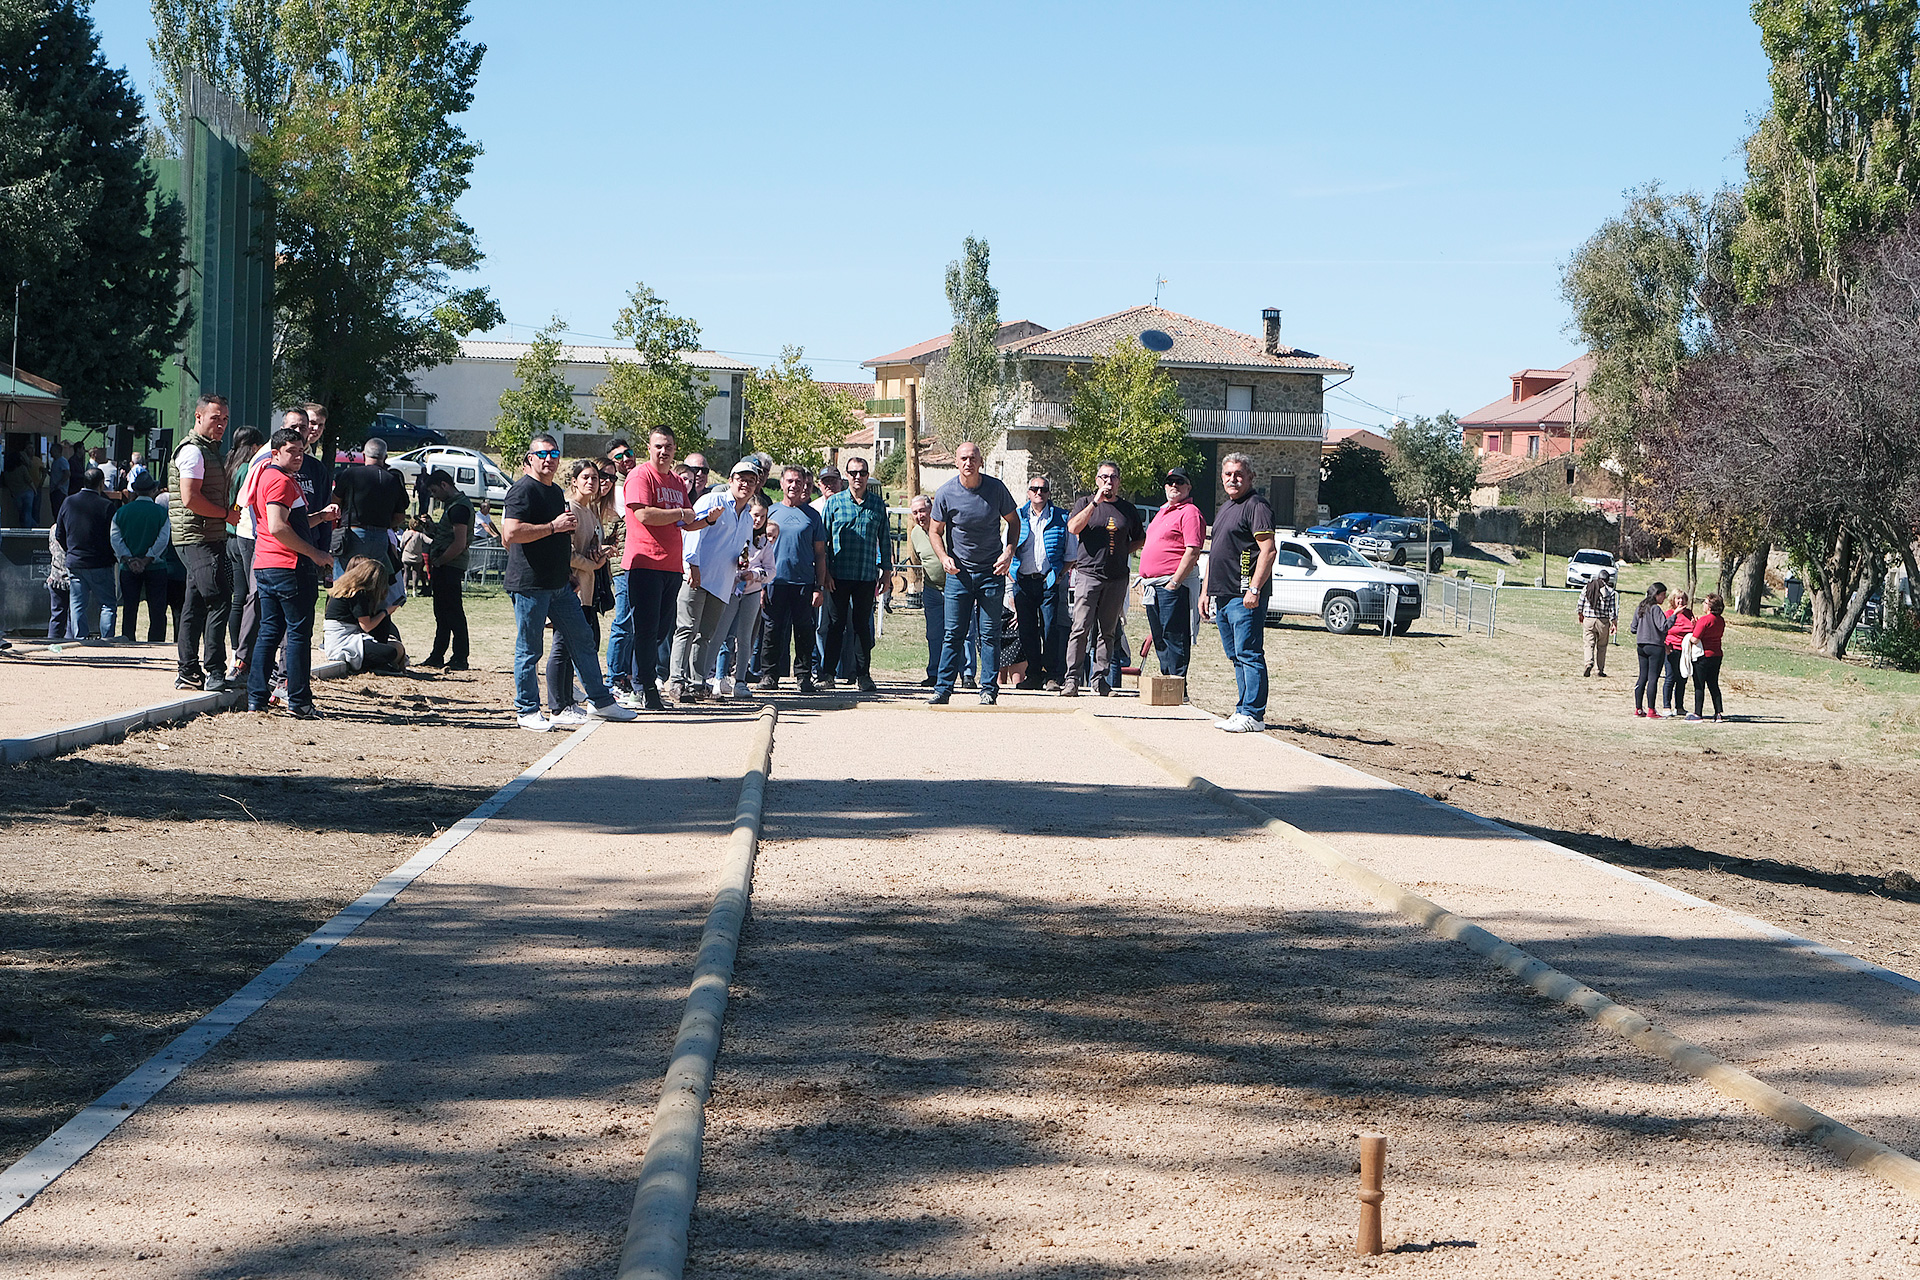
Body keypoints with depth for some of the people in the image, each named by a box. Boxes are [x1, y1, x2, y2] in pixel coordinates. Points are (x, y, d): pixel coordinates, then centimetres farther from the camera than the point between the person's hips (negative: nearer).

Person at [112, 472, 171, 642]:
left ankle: (126, 638, 3)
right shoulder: (161, 512, -2)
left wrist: (129, 559, -9)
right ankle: (155, 642, -3)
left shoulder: (121, 512, 5)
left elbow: (116, 539, -3)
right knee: (157, 610, 1)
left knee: (129, 608, 7)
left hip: (129, 569, 2)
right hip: (155, 568, -2)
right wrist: (146, 560, -12)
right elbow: (162, 540, -11)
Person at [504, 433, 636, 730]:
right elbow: (513, 532, -24)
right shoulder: (524, 490, -10)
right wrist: (554, 526, -20)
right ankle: (527, 711, 6)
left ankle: (601, 701, 18)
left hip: (559, 583, 9)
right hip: (529, 584, -9)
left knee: (583, 641, 11)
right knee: (529, 649, -2)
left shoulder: (556, 492, 19)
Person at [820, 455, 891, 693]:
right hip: (839, 575, -1)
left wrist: (886, 571, 9)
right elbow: (822, 540, 4)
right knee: (837, 624, 1)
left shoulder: (878, 504, 8)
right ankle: (827, 674, 7)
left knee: (862, 624, 4)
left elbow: (885, 539, 14)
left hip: (867, 575, 1)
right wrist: (825, 572, -3)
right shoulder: (834, 502, 4)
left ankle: (863, 675, 8)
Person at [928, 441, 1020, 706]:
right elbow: (936, 531, 6)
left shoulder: (995, 488, -5)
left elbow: (1013, 521, 9)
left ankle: (989, 690, 6)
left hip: (992, 572, 0)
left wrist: (1009, 552, -5)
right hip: (959, 572, 0)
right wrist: (944, 558, -11)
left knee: (990, 634, 1)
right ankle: (943, 689, 3)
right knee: (953, 634, -2)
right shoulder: (945, 493, -6)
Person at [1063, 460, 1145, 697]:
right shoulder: (1085, 503, 7)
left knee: (1108, 631, 5)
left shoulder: (1128, 509, 14)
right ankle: (1072, 679, -10)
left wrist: (1123, 552, 6)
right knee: (1081, 628, -10)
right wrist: (1095, 503, -15)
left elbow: (1140, 540, 23)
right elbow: (1073, 528, -11)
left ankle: (1100, 678, 9)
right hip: (1088, 573, -3)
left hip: (1117, 577, 3)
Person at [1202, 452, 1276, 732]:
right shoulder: (1224, 509, 21)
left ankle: (1253, 715, -10)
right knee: (1236, 656, 12)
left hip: (1244, 597, -10)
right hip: (1222, 596, 10)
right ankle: (1243, 711, 16)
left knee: (1248, 655, -10)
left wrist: (1254, 589, -23)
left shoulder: (1256, 506, -8)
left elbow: (1268, 550, -16)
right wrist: (1207, 593, 23)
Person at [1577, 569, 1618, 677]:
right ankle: (1600, 669, 13)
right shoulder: (1610, 592, -4)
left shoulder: (1586, 588, 2)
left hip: (1588, 620, 1)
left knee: (1589, 644, 4)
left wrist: (1580, 615, 26)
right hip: (1603, 621, -1)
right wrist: (1614, 624, 3)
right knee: (1601, 646, 11)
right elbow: (1612, 610, -5)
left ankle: (1589, 663, -20)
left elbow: (1581, 604, 9)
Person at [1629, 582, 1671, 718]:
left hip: (1641, 646, 8)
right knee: (1653, 678, -4)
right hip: (1656, 647, -8)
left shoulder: (1639, 608, 9)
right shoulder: (1656, 609, -14)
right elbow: (1663, 627, -22)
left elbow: (1634, 629, 13)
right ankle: (1651, 711, -4)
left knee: (1643, 677, 12)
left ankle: (1638, 709, 12)